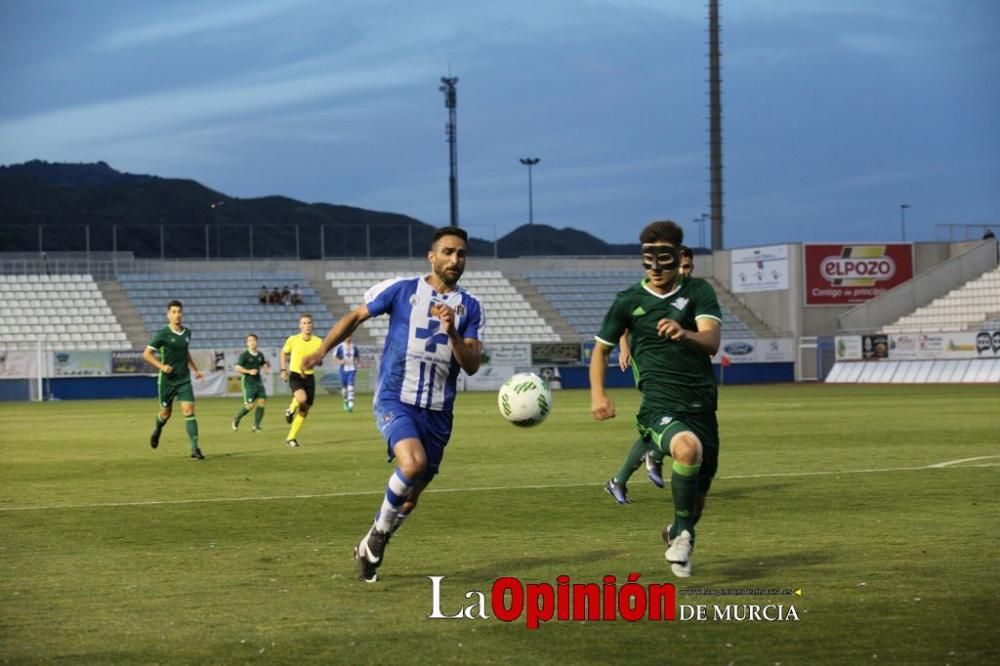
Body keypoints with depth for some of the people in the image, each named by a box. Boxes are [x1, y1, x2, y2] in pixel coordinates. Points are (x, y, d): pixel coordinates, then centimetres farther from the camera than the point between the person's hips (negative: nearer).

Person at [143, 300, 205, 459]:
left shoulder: (187, 333, 5)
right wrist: (161, 366, -21)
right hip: (167, 379, -3)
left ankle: (195, 448, -15)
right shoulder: (163, 334, -11)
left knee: (189, 410, -11)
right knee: (166, 412, 11)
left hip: (184, 380, 3)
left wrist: (195, 369, 18)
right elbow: (147, 354, -9)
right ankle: (157, 430, 46)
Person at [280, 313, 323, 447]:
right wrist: (283, 370, 5)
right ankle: (291, 409, 4)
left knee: (304, 410, 4)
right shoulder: (293, 340, -5)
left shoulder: (318, 342, -3)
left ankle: (291, 437, 19)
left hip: (309, 376, 3)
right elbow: (284, 353, 13)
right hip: (295, 375, -3)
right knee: (302, 398, -32)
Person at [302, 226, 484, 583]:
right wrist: (322, 350, -2)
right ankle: (380, 530, -6)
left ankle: (370, 548, 36)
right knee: (413, 463, -31)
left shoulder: (470, 308, 6)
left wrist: (452, 332, -19)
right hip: (394, 401, -4)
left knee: (411, 497, 11)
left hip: (437, 411, 4)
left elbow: (472, 365, -2)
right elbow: (356, 316, 9)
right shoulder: (401, 290, -1)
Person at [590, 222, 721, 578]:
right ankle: (682, 532, -13)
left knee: (698, 494, 12)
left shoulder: (698, 291, 2)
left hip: (701, 403, 3)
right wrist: (598, 394, 1)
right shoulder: (629, 301, 2)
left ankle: (679, 534, 48)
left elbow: (711, 342, -14)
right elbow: (601, 348, 16)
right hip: (660, 403, -3)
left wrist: (684, 333, -36)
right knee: (689, 448, -35)